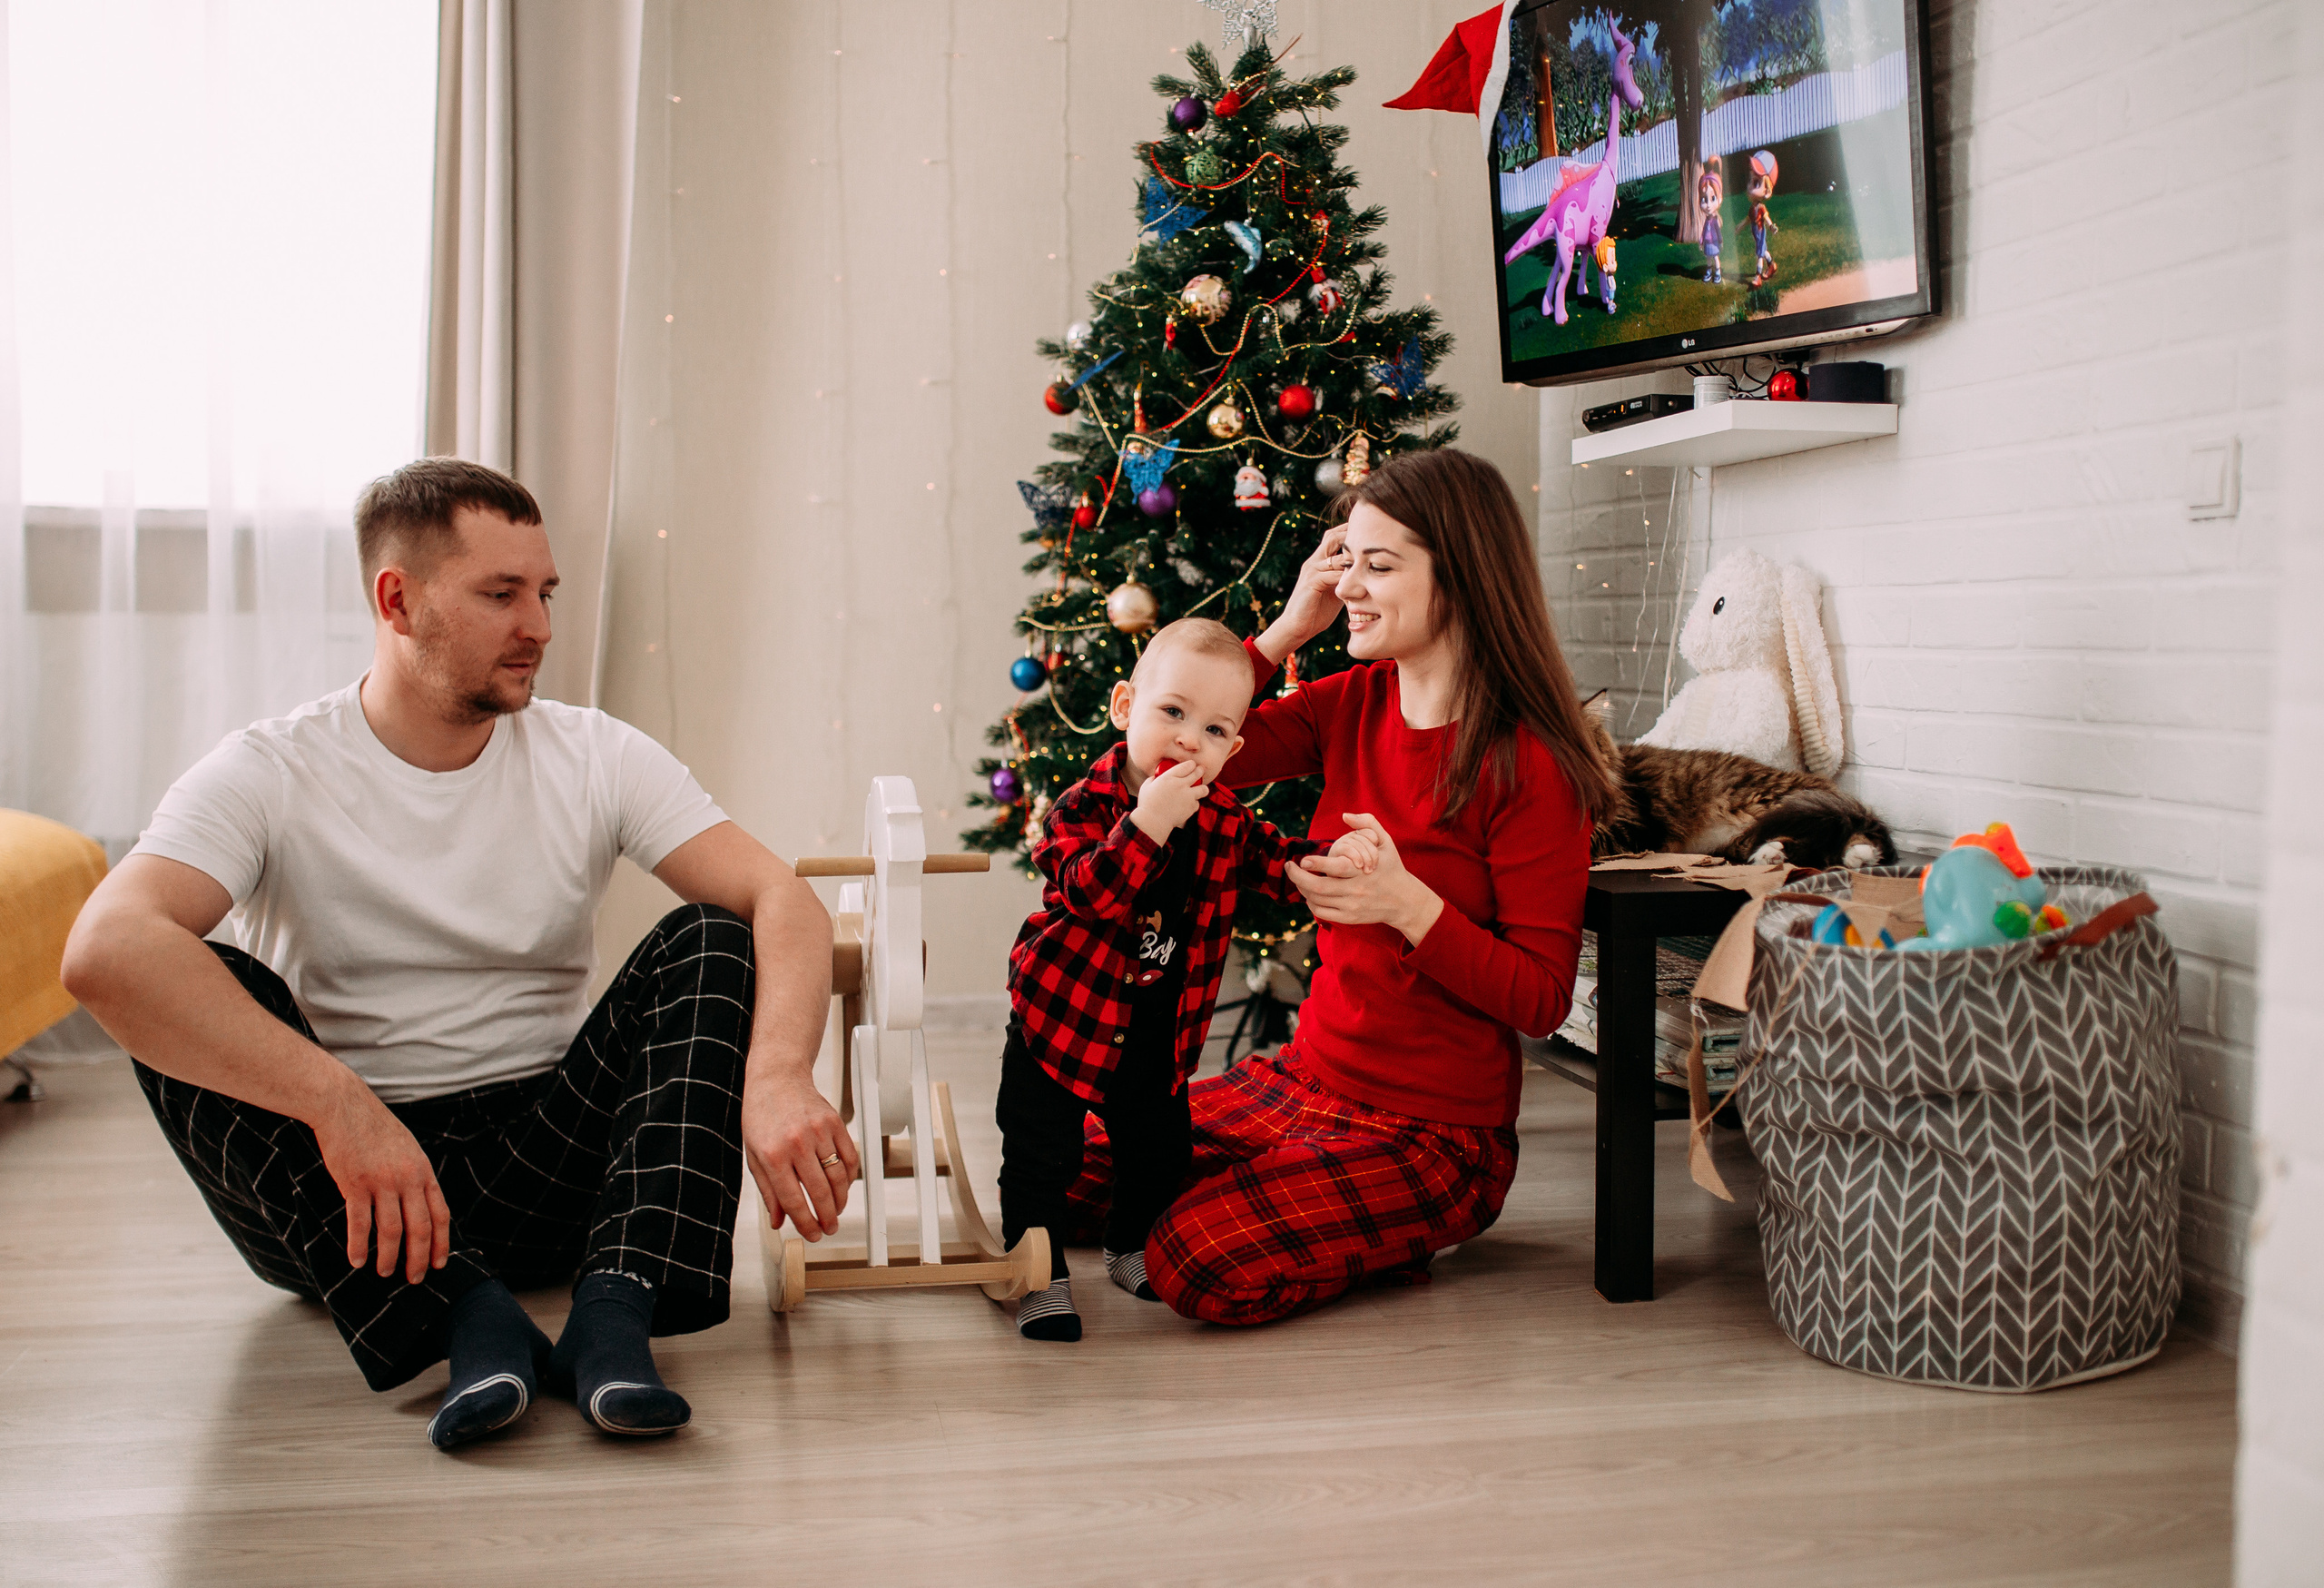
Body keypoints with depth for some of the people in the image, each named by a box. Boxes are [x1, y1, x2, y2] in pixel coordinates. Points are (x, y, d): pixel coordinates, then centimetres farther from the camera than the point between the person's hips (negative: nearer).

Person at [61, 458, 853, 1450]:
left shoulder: (596, 757, 1)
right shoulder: (270, 774, -7)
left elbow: (781, 899, -12)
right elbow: (105, 950, -26)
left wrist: (777, 1077, -33)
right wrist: (339, 1104, -38)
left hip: (547, 1172, 2)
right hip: (329, 1191, -1)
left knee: (713, 941, -16)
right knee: (208, 996, -25)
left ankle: (613, 1319, -34)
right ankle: (471, 1320, -34)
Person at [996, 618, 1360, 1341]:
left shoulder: (1222, 819, -3)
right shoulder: (1085, 807, -21)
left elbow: (1278, 862, 5)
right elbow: (1092, 892, -35)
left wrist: (1333, 856, -16)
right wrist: (1149, 821, -45)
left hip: (1160, 1033, 5)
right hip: (1061, 1018, -5)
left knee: (1160, 1151, 17)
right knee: (1041, 1157, -2)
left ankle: (1131, 1249, 40)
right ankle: (1040, 1276, 13)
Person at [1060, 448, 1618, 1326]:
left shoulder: (1527, 763, -17)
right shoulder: (1356, 703, 3)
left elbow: (1542, 999, -16)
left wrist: (1408, 905, -30)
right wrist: (1286, 630, -6)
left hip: (1433, 1130, -7)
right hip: (1302, 1080, 7)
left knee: (1199, 1263, -26)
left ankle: (1385, 1242, 5)